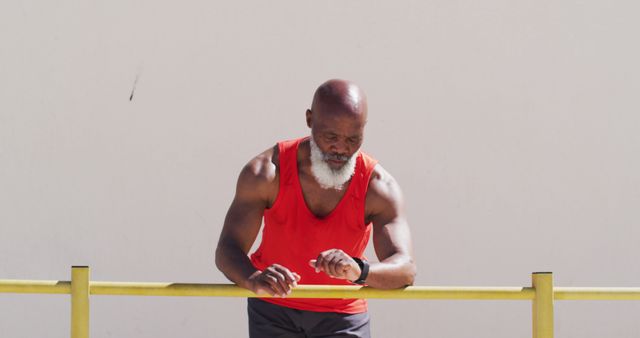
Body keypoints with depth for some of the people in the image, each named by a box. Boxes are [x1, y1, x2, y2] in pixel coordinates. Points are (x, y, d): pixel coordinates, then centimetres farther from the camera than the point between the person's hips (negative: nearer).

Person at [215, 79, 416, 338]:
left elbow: (405, 270, -28)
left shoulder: (378, 186, -19)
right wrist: (255, 280, -49)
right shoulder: (266, 172, -18)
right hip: (273, 312, 0)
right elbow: (227, 250, -24)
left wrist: (358, 271, -52)